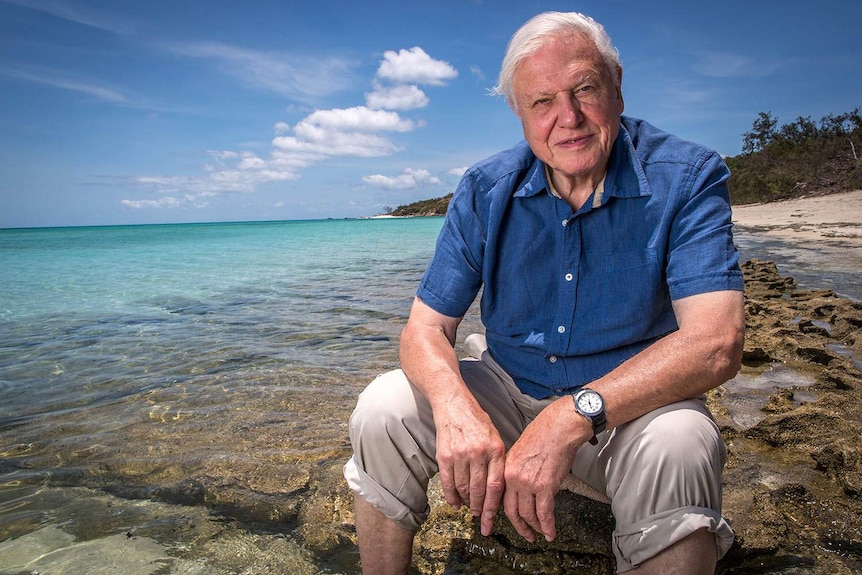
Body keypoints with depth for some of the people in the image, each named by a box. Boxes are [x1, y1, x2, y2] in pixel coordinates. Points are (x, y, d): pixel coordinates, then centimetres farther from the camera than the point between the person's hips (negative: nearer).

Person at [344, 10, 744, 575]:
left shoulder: (687, 178, -14)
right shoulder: (485, 190, -6)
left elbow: (715, 343, -26)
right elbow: (426, 328, -10)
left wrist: (574, 416, -39)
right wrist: (455, 407, -33)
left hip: (628, 403, -2)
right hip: (505, 391, 3)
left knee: (677, 445, -35)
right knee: (383, 409, -18)